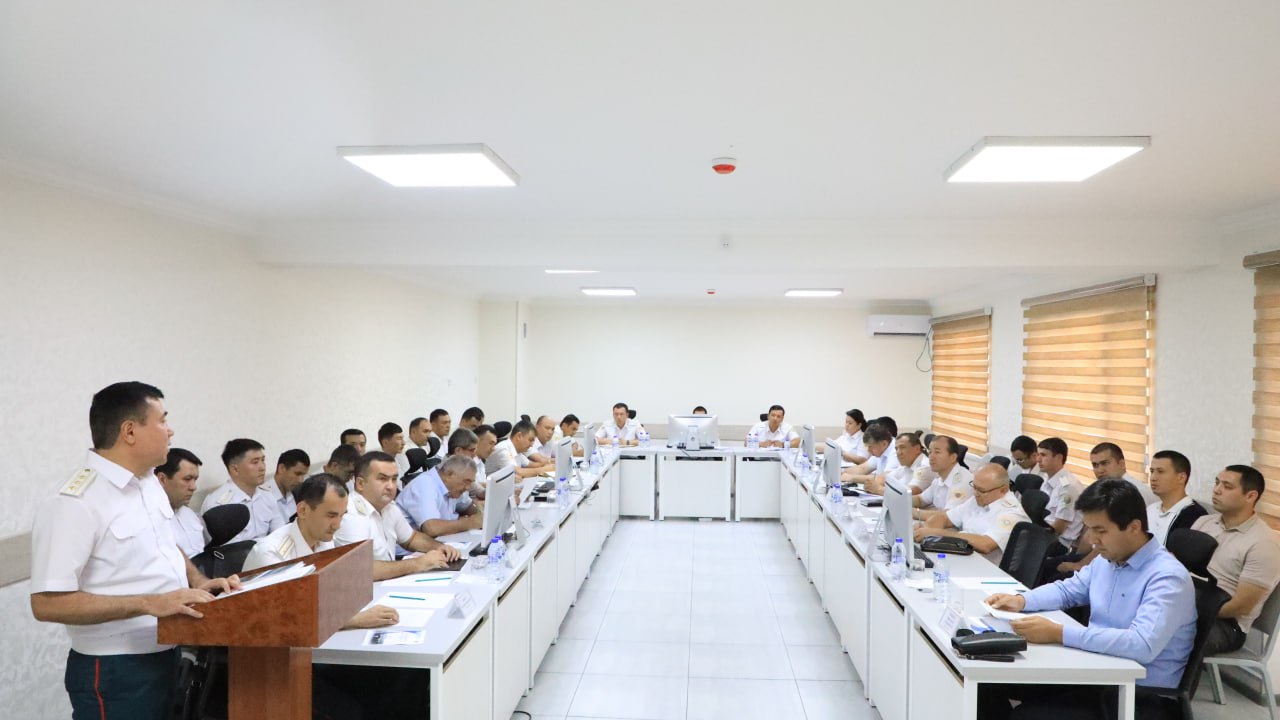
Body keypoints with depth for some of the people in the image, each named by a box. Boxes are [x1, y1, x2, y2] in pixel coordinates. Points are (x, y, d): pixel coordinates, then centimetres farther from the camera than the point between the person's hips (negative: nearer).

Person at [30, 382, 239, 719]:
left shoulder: (150, 482, 5)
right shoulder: (75, 504, -22)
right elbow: (47, 603, -24)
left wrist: (198, 582, 0)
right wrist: (150, 603, -28)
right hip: (115, 672, -8)